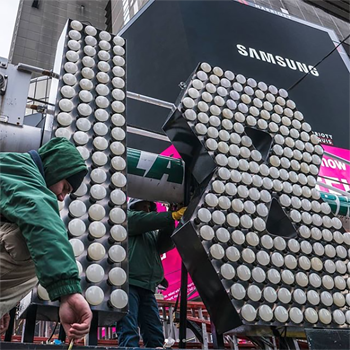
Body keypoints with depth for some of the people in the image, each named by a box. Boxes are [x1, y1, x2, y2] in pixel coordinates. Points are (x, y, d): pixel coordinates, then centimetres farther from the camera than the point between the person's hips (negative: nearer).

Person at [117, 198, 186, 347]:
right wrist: (173, 215, -8)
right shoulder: (128, 217, 12)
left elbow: (165, 244, 10)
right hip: (128, 284, -7)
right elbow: (146, 219, -7)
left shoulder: (151, 232, 29)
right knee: (129, 333, -16)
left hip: (147, 288, 7)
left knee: (155, 335, 2)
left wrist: (170, 221, -3)